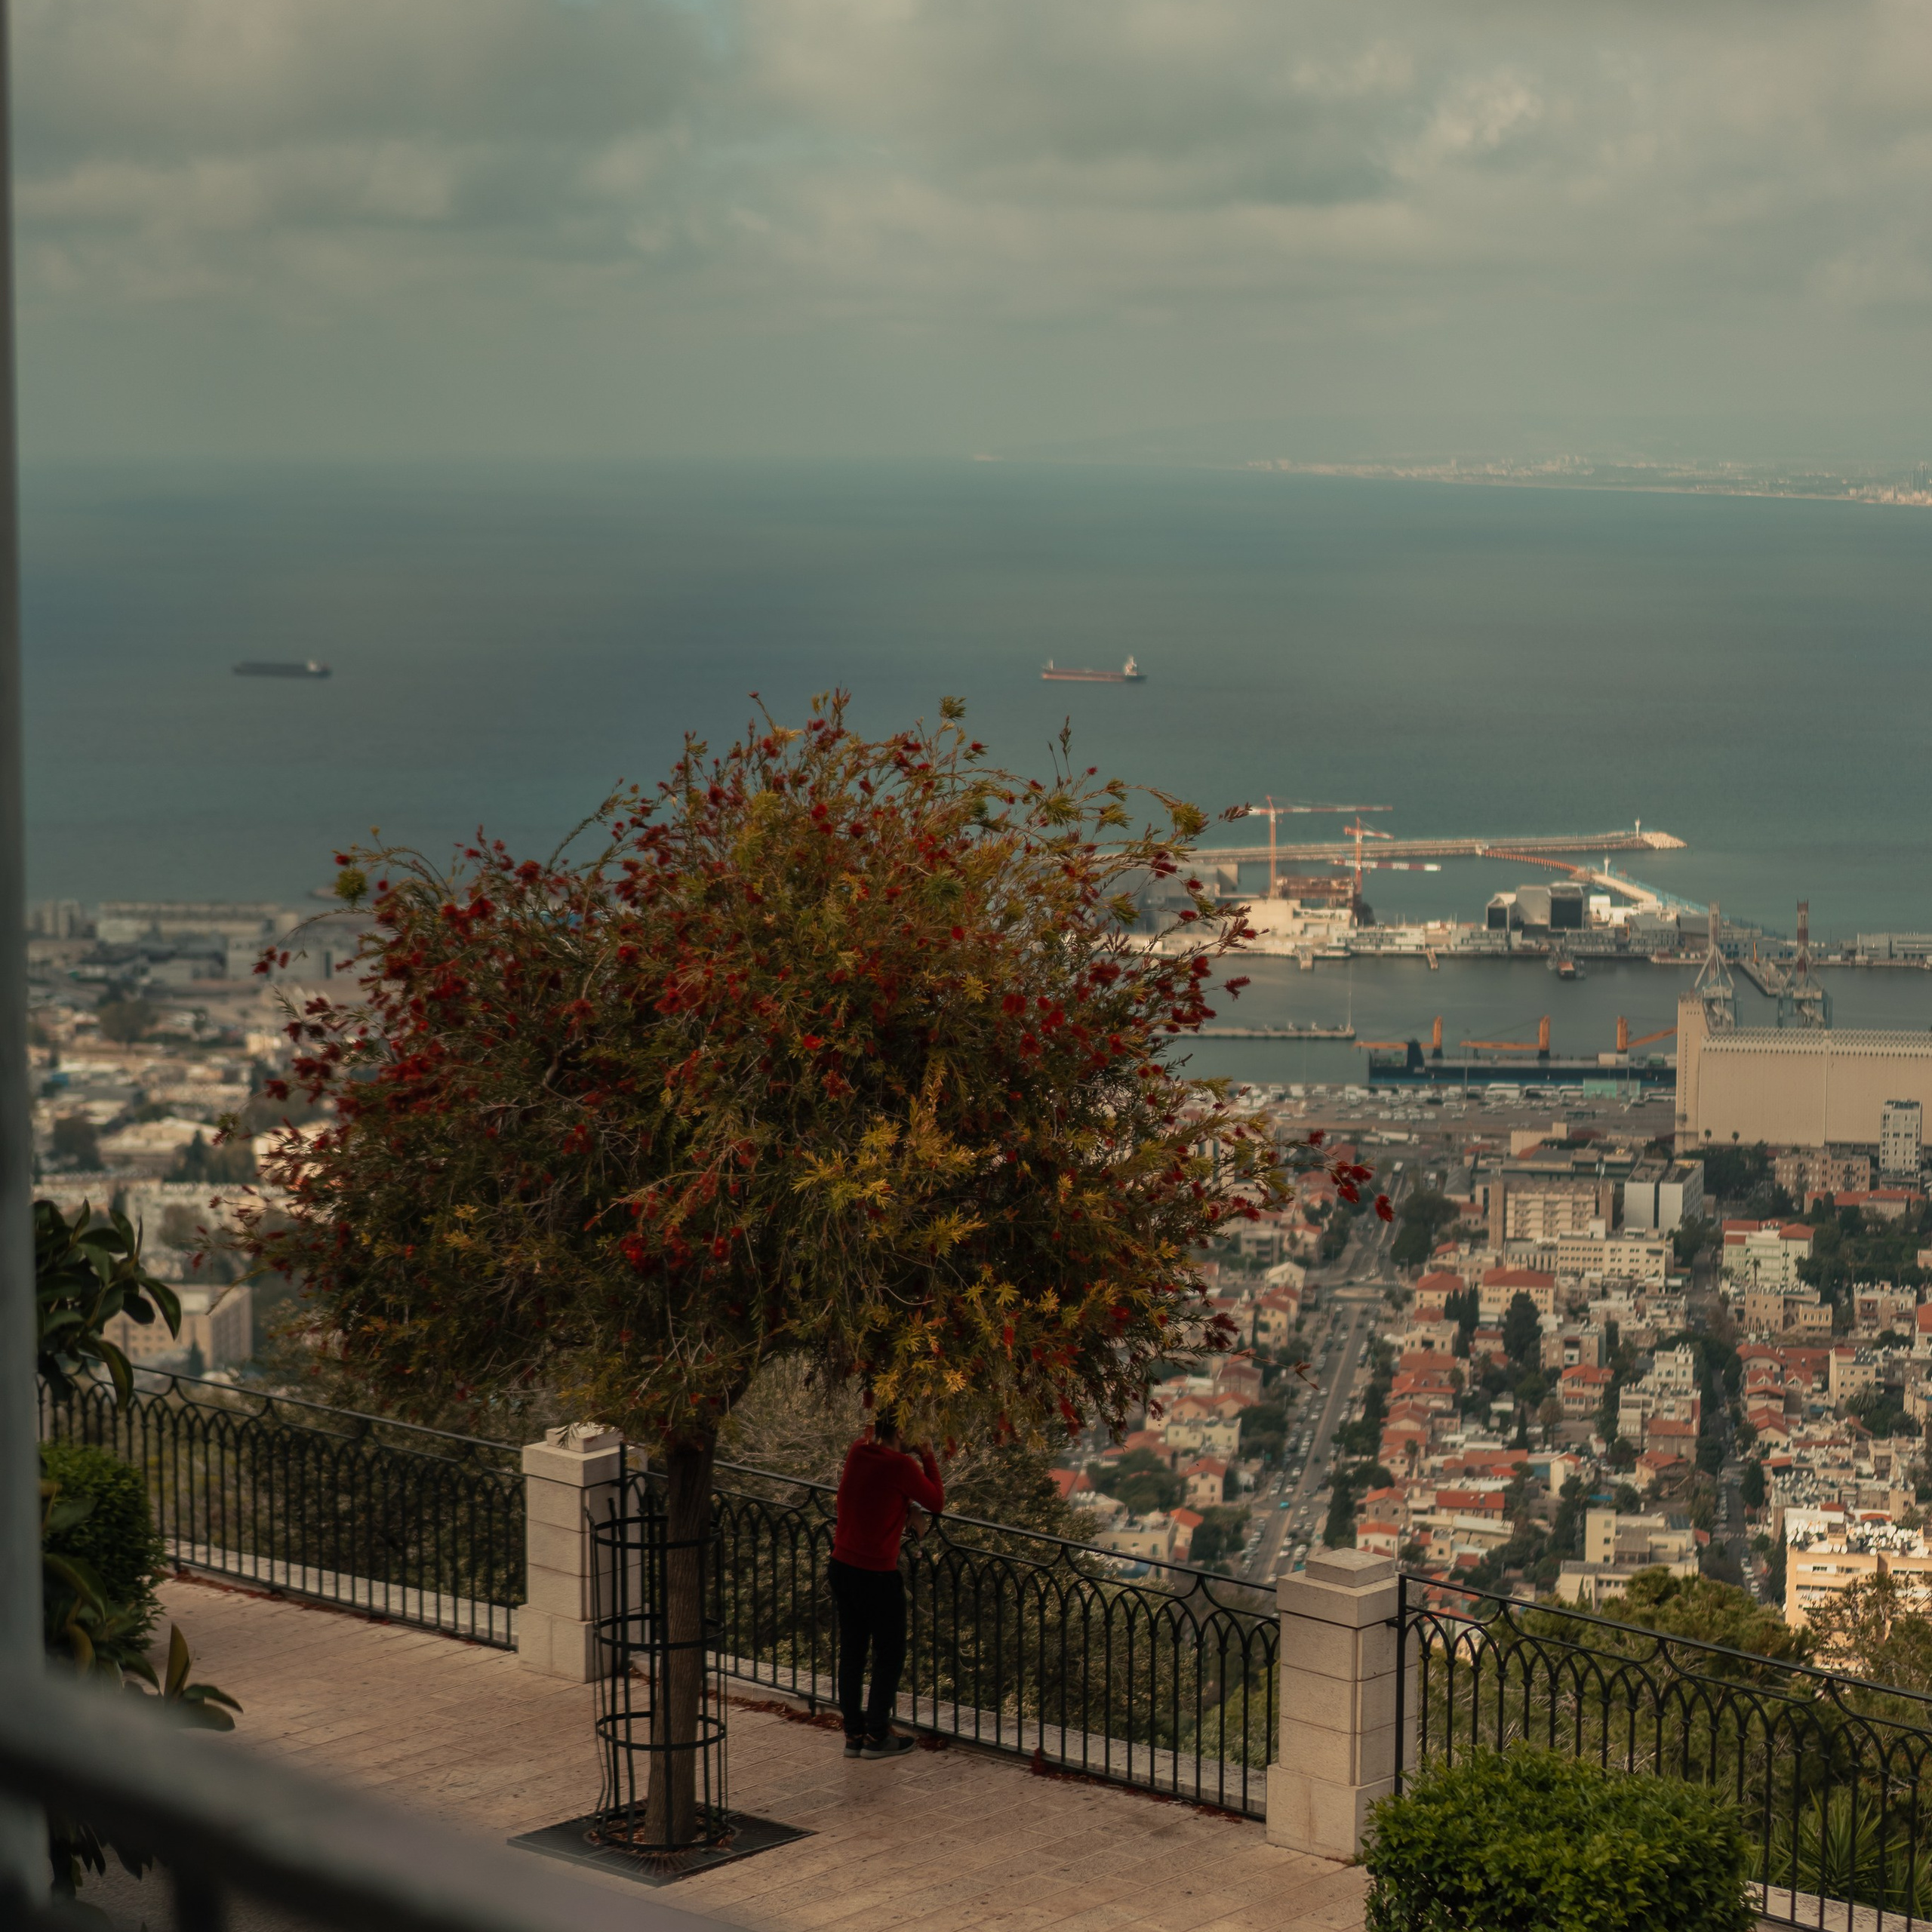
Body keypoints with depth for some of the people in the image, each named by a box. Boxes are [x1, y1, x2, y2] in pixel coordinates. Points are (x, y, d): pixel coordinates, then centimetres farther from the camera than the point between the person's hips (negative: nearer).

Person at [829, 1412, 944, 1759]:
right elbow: (937, 1503, -6)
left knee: (851, 1652, 15)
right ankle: (876, 1736, 14)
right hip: (878, 1574, -7)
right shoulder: (901, 1466, -18)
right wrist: (927, 1458, 0)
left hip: (843, 1567, 7)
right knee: (889, 1655, 9)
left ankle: (853, 1733, 22)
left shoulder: (858, 1451, 1)